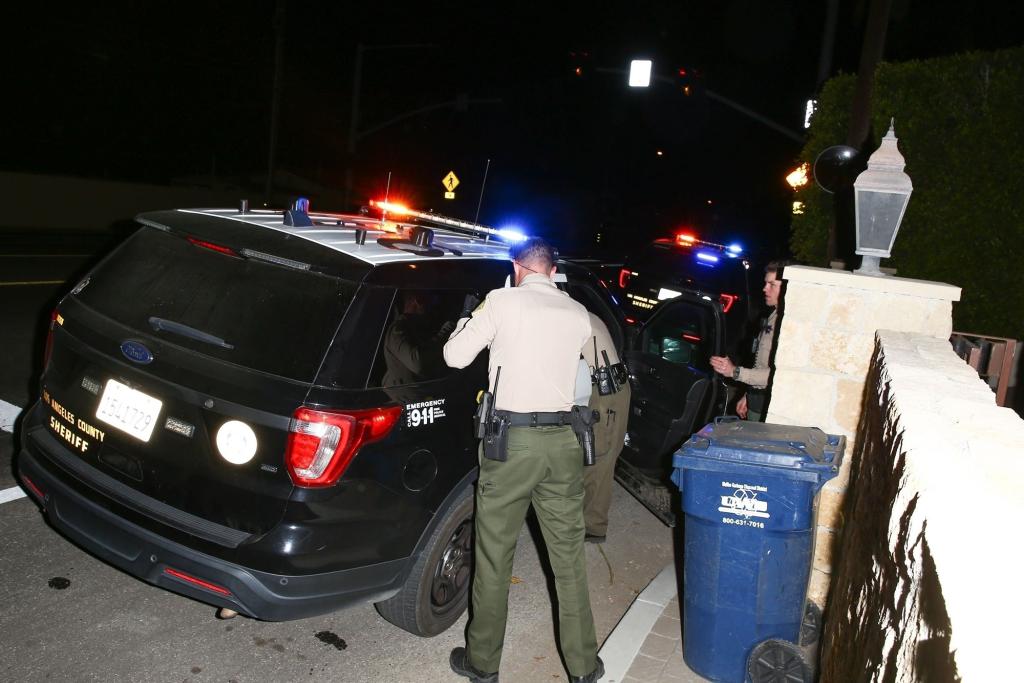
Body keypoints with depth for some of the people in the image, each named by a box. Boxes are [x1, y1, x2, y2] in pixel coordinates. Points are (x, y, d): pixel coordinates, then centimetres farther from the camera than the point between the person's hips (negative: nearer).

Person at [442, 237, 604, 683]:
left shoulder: (502, 301, -4)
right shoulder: (578, 314, 8)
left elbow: (455, 356, -3)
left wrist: (468, 322, 17)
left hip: (511, 440, -3)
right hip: (562, 442, 4)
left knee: (494, 556, 9)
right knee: (568, 556, 13)